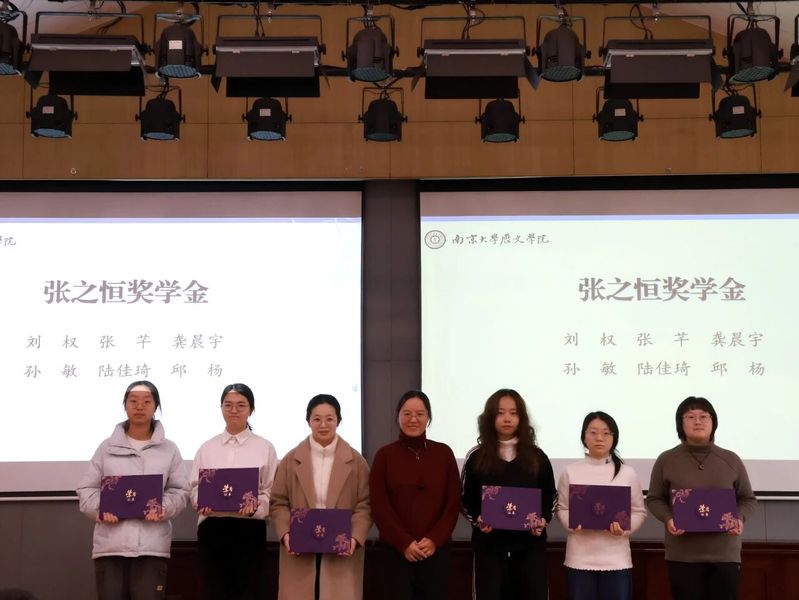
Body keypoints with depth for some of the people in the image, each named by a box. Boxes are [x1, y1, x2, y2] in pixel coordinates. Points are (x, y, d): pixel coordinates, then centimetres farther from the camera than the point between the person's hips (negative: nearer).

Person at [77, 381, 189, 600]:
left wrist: (163, 508, -14)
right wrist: (100, 509, -11)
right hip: (110, 544, 0)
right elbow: (86, 489, 8)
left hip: (151, 545, 0)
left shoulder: (169, 449, 10)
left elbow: (180, 491, 6)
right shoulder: (107, 447, 9)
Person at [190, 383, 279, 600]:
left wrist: (256, 505, -20)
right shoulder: (207, 448, 11)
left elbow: (273, 492, -1)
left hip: (249, 528, -2)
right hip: (212, 527, 2)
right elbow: (195, 487, 10)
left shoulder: (265, 447, 4)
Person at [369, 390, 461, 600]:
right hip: (396, 550, -1)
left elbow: (454, 503, 4)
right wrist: (404, 543, -11)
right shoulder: (385, 455, 2)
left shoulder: (444, 453, 5)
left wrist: (434, 539, -8)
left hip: (436, 549, 1)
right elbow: (379, 506, -2)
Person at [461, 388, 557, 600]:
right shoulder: (477, 457, 2)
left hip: (530, 545, 1)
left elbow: (550, 497, 11)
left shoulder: (536, 457, 7)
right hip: (489, 545, -1)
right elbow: (466, 500, 5)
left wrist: (543, 520, -7)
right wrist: (477, 520, -14)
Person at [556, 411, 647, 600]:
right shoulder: (570, 472, 2)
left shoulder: (627, 473, 3)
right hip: (580, 559, 0)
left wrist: (624, 528, -15)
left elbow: (639, 512, 4)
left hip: (616, 560, 0)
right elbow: (562, 509, 5)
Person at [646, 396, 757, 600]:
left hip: (725, 553, 1)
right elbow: (654, 499, 8)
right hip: (683, 555, -1)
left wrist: (740, 518, -7)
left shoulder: (731, 460, 6)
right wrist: (668, 519, -11)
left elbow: (748, 499, 14)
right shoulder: (666, 460, 2)